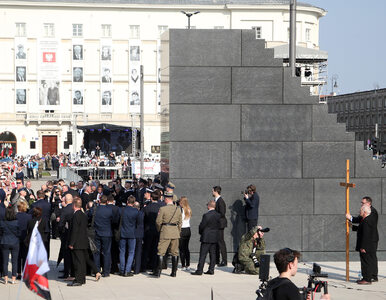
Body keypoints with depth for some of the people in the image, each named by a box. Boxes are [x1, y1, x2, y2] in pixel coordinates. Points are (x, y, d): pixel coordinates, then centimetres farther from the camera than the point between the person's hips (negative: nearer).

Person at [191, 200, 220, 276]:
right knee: (213, 254, 10)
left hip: (206, 238, -6)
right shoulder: (218, 215, 2)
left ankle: (199, 270, -3)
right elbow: (218, 226, 8)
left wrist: (200, 232, 7)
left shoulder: (206, 215, -17)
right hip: (215, 238, 6)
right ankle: (211, 269, 10)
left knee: (203, 254, -3)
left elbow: (201, 226, -12)